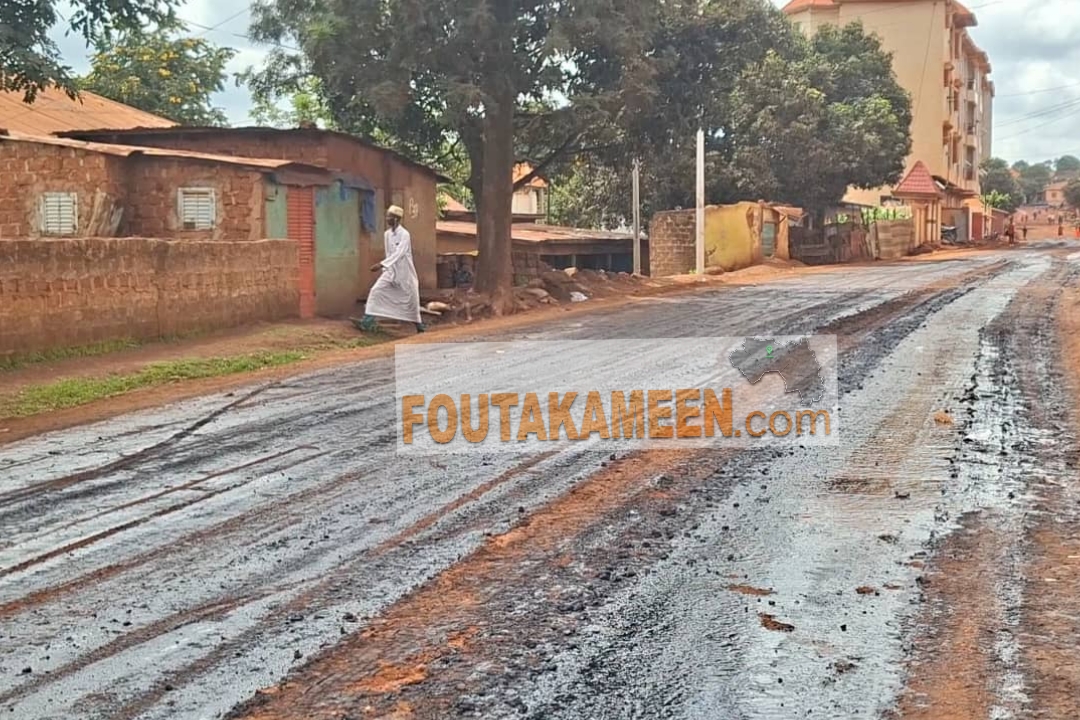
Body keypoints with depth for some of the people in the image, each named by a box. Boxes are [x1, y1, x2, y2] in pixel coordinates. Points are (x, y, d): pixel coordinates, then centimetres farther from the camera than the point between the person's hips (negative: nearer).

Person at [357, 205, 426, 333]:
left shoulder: (404, 234, -18)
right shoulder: (387, 234, 1)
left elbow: (398, 254, -28)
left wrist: (381, 265, -36)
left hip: (404, 271, -5)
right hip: (390, 270, 5)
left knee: (411, 297, 7)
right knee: (376, 290, -12)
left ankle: (418, 324, 27)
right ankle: (368, 321, -13)